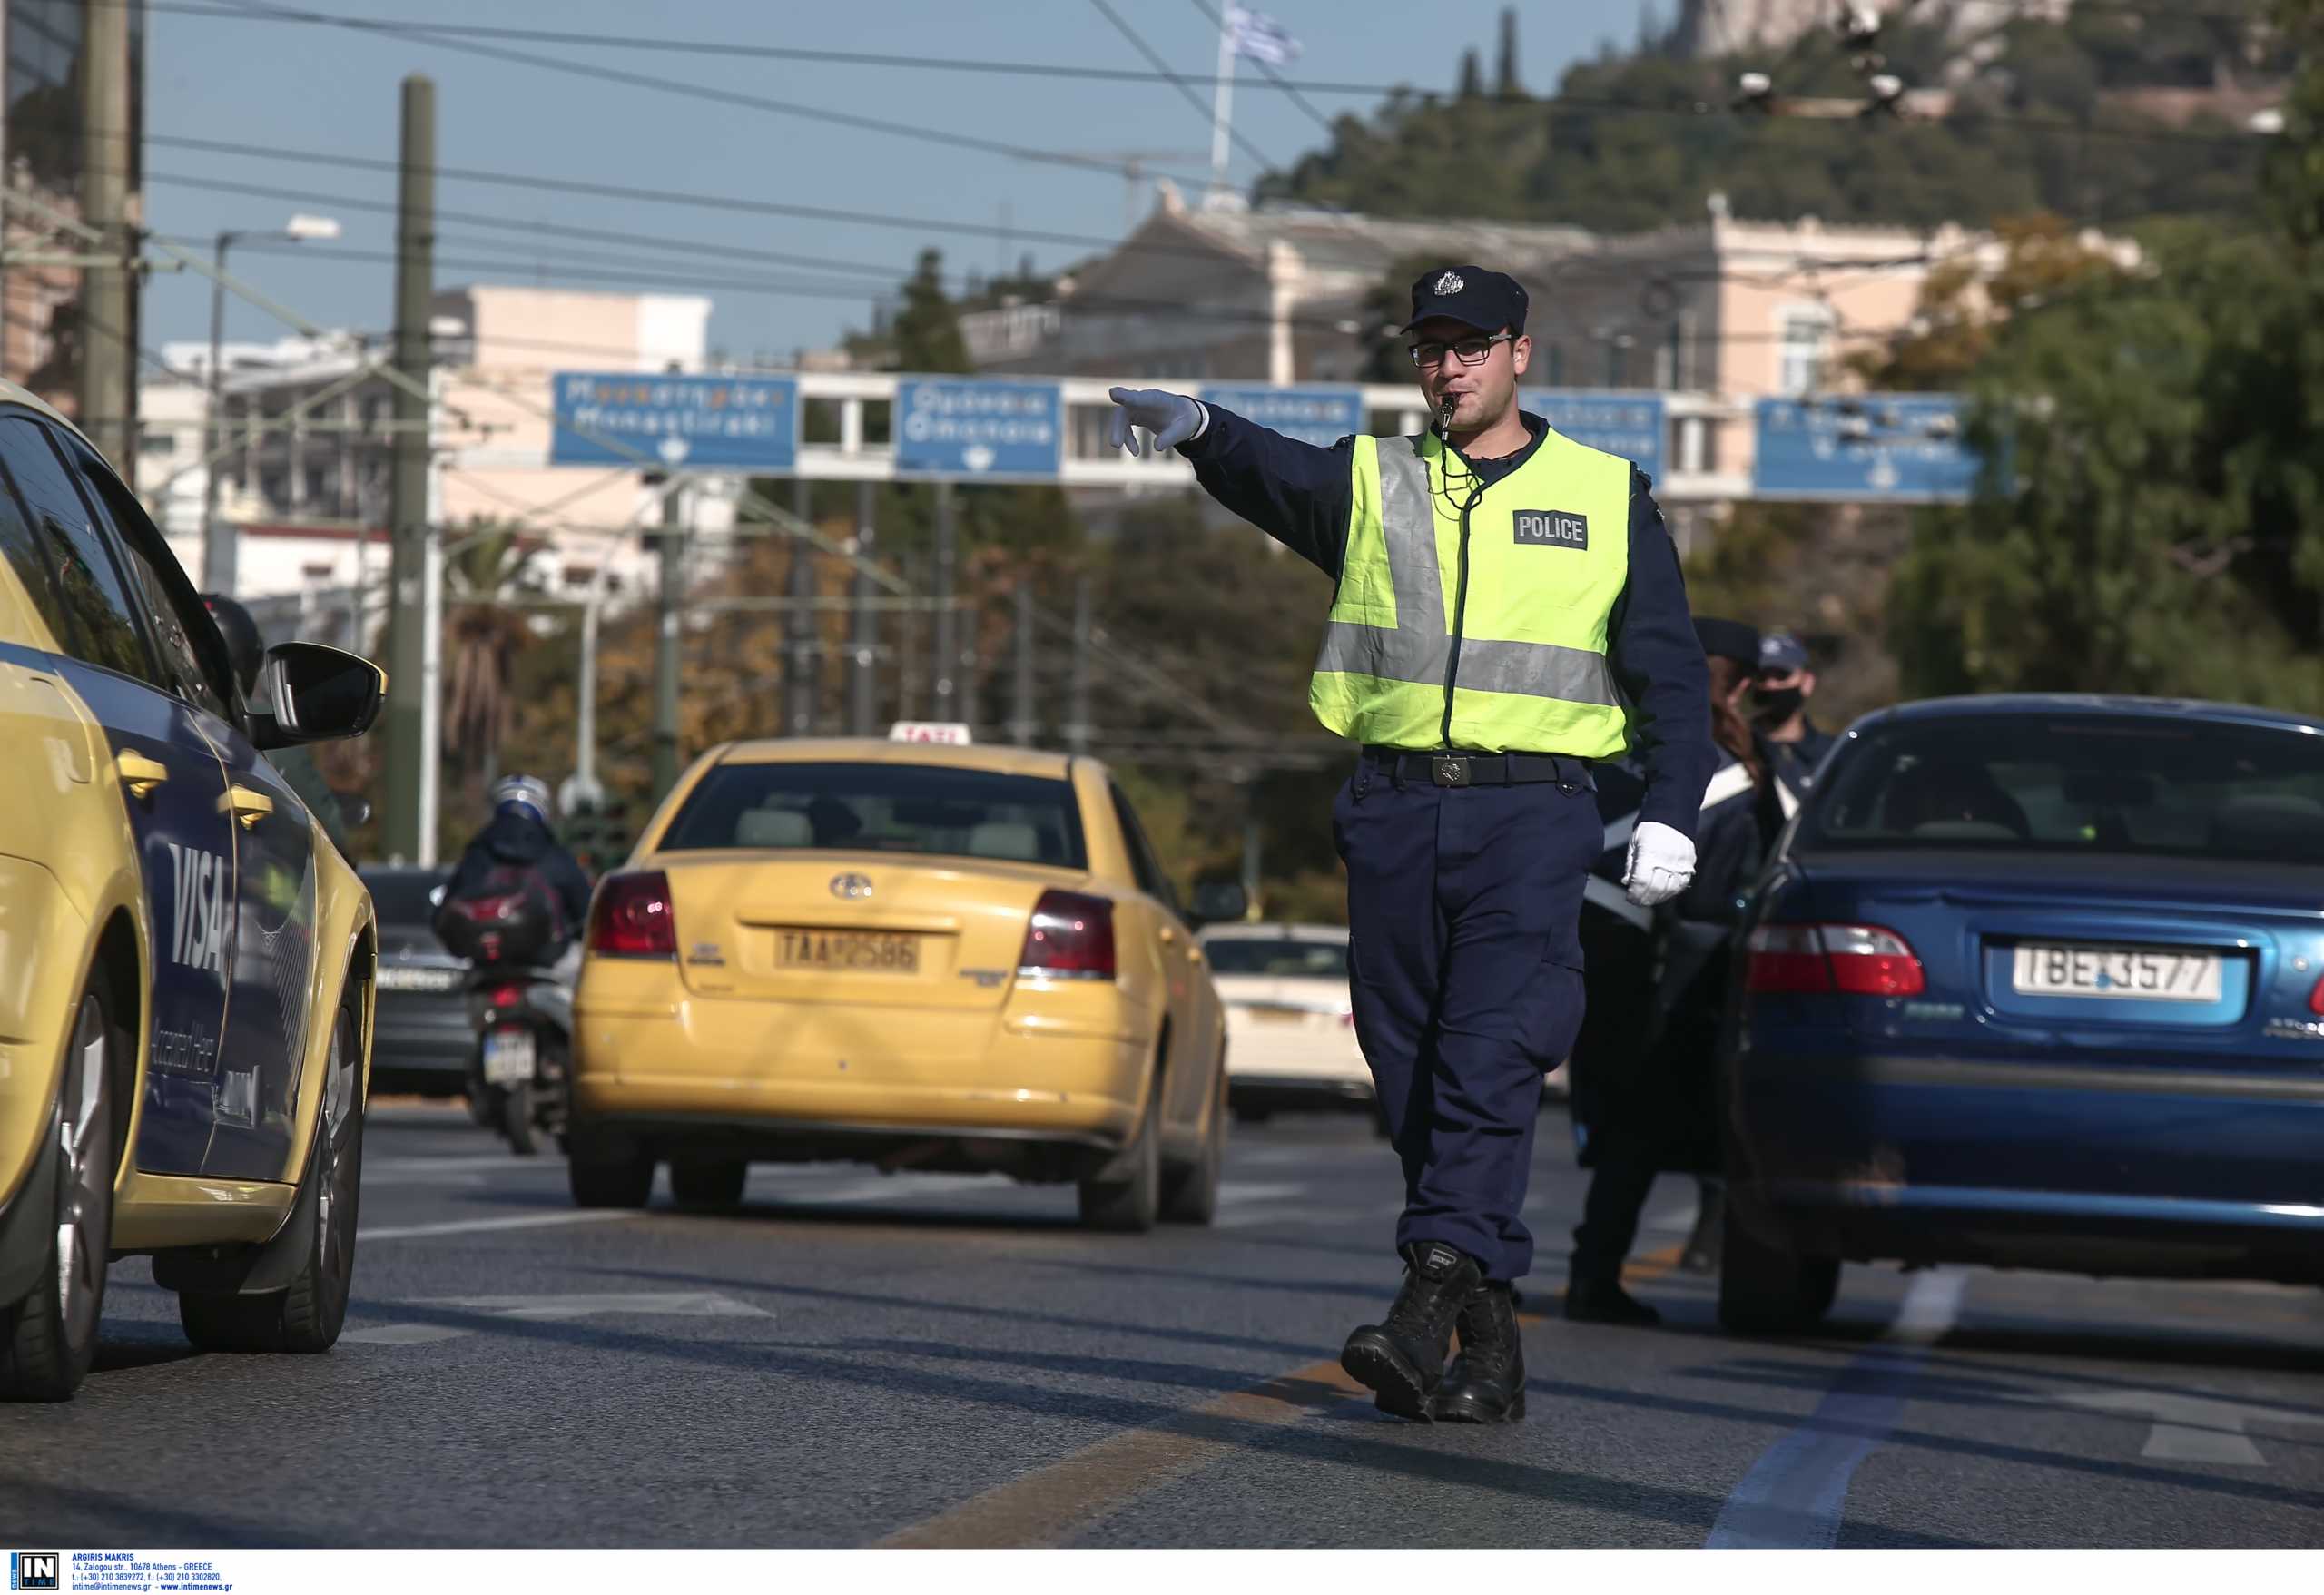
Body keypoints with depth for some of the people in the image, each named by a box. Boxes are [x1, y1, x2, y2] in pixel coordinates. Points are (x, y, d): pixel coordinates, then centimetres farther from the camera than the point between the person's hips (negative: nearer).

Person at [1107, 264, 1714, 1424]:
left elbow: (1668, 670, 12)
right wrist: (1195, 428, -32)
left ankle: (1430, 1304, -25)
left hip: (1530, 817, -3)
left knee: (1490, 1064, -16)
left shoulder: (1608, 497, 10)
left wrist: (1671, 811, 0)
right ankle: (1487, 1341, 10)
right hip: (1394, 811, 3)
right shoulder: (1372, 481, 12)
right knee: (1411, 1077, 3)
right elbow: (1273, 474, -9)